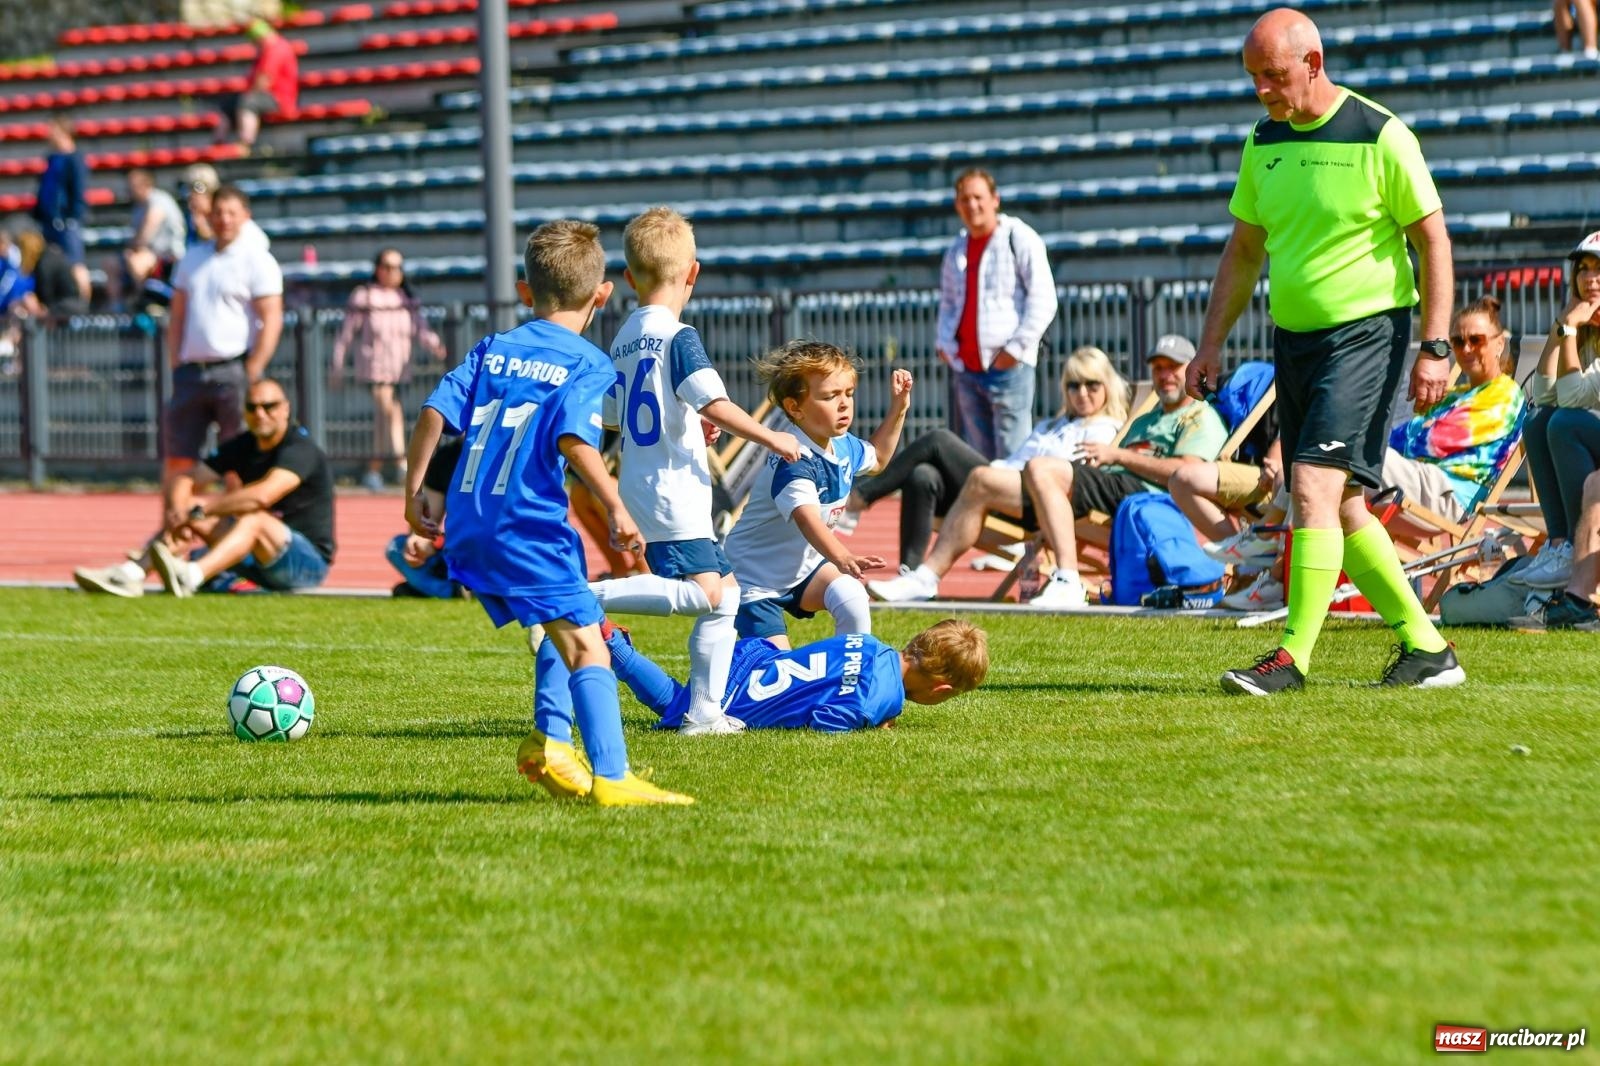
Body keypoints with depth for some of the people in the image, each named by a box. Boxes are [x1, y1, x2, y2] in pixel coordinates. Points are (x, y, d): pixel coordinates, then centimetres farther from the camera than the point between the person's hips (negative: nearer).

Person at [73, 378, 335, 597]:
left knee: (253, 518, -34)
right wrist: (179, 511, -21)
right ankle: (130, 574, -28)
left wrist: (200, 507, -29)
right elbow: (181, 481, 3)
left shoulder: (300, 448, -16)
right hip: (260, 562, 7)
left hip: (310, 560, -7)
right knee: (193, 516, -6)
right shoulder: (243, 447, 8)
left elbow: (263, 496, -33)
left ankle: (190, 577, -59)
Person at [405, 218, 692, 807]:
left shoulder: (492, 350, 15)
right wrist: (617, 508, -15)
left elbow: (434, 413, 6)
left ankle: (550, 739, 12)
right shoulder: (587, 364, -2)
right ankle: (611, 777, -22)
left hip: (467, 529, 7)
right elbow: (573, 439, -18)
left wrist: (414, 492, 13)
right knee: (588, 647, -10)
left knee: (564, 630, 24)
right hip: (527, 528, -7)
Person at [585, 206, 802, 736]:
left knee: (724, 593, 12)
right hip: (672, 491, -9)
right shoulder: (678, 337, -12)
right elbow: (715, 403, -23)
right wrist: (772, 438, -13)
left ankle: (705, 712, 10)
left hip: (639, 489, 9)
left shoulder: (623, 339, 13)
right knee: (705, 591, -18)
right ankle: (588, 596, -21)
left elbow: (611, 415, 22)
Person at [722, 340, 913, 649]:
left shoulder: (843, 446, -4)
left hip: (802, 565, 7)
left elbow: (876, 458, 23)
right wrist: (843, 559, -68)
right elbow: (807, 519, -50)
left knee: (852, 600, -22)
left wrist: (898, 408, 11)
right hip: (755, 577, -7)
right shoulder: (793, 462, -33)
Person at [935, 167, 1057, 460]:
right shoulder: (957, 249, 18)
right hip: (966, 368, 7)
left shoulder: (1020, 239, -3)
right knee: (977, 457, 7)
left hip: (1008, 367, -7)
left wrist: (1016, 348, -13)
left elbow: (1043, 300, -8)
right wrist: (945, 342, 12)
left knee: (1012, 456, -10)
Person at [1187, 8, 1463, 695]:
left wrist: (1435, 347, -13)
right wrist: (1212, 343, 11)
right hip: (1293, 335, 7)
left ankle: (1294, 658, -18)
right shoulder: (1264, 141, 8)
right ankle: (1427, 649, 17)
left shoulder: (1380, 136, -11)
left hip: (1367, 331, -7)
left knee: (1315, 488, -18)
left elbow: (1432, 239, -8)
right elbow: (1244, 250, 17)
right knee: (1340, 509, 8)